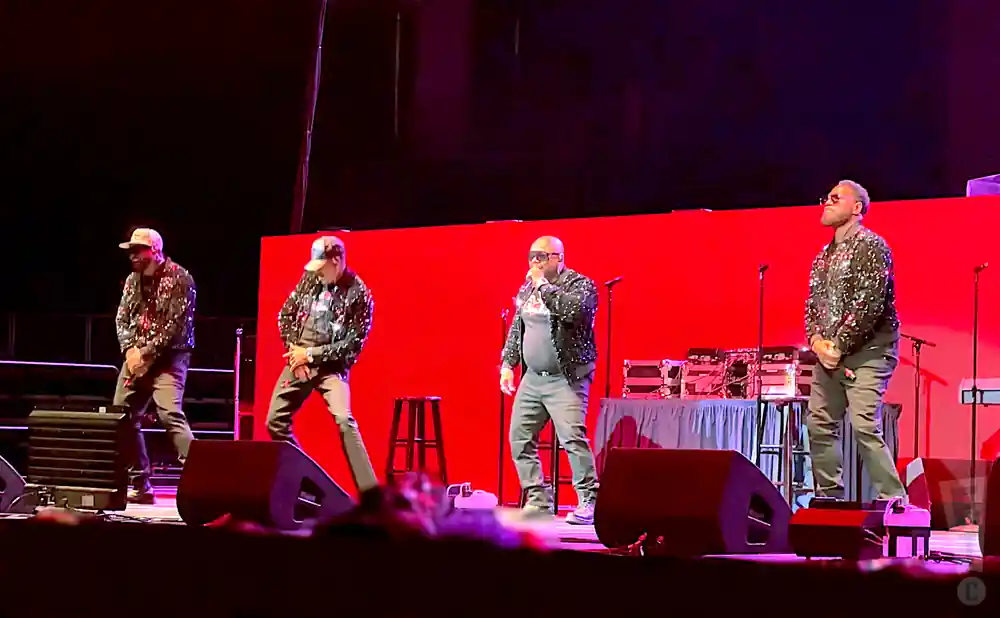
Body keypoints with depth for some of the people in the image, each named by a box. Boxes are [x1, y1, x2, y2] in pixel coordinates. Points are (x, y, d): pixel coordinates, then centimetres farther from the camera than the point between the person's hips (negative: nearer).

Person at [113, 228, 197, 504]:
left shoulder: (179, 279, -10)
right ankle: (140, 486, 13)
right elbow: (121, 319, 11)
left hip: (168, 358, -7)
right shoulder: (133, 280, 11)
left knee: (170, 415, -23)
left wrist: (146, 353, -16)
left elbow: (177, 325, -16)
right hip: (136, 358, 8)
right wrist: (130, 349, -7)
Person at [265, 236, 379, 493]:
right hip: (298, 361, 6)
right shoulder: (310, 278, 2)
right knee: (275, 420, 8)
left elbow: (354, 342, -13)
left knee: (344, 420, -25)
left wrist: (311, 354, -14)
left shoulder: (358, 293, -12)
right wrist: (294, 349, -5)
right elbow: (285, 315, 11)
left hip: (331, 366, -6)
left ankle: (369, 492, -25)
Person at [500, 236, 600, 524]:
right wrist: (508, 363, 12)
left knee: (572, 438, -18)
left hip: (567, 379, -8)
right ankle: (538, 501, 13)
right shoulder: (527, 288, 13)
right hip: (532, 378, 8)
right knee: (519, 439, 5)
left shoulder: (581, 285, -8)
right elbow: (516, 328, 21)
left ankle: (588, 503, -13)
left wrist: (543, 286, -20)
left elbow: (572, 310, -30)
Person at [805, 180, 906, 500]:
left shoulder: (871, 246, -8)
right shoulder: (824, 255, 17)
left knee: (864, 426, -18)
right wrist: (817, 341, -3)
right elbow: (812, 303, 17)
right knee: (819, 425, 6)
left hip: (866, 352, -8)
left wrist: (839, 346, -17)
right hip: (829, 354, 8)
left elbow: (869, 303, -17)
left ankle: (893, 501, -15)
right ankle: (830, 498, 16)